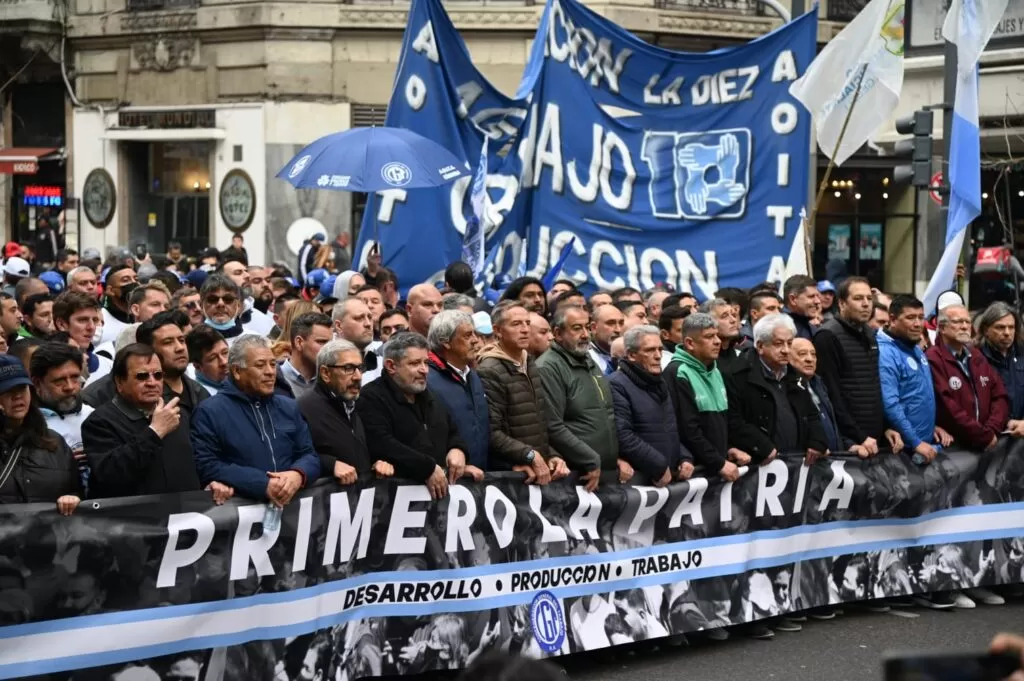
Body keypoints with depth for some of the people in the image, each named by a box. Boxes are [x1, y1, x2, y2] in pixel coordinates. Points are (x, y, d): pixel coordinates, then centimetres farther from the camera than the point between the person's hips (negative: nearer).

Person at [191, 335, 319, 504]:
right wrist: (263, 485, -16)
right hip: (241, 506, -4)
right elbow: (207, 467, -8)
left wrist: (298, 475, -9)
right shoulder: (210, 412, 1)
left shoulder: (289, 407, 19)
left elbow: (310, 455, 14)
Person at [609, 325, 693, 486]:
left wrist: (685, 458, 9)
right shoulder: (617, 385, -10)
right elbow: (623, 436, -21)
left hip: (673, 477, 9)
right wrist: (659, 467, -19)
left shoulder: (659, 384, 21)